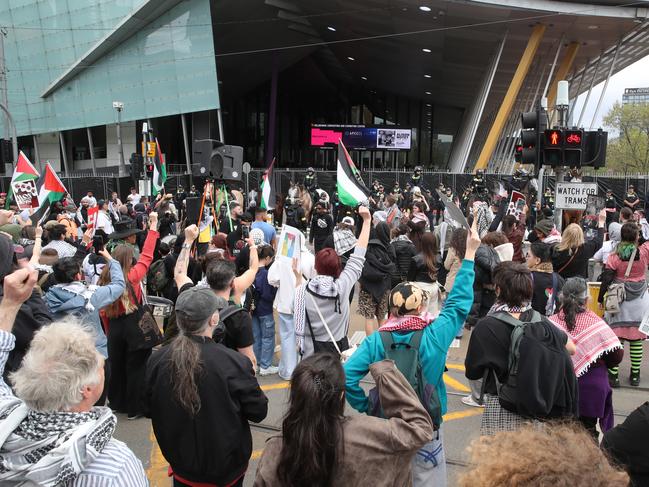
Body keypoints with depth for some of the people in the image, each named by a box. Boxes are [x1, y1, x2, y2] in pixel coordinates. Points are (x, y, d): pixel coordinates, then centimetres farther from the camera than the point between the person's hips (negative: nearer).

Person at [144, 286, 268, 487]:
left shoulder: (156, 360, -17)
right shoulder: (234, 363, -29)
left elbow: (149, 410, -1)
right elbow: (258, 412, -16)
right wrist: (248, 377, 0)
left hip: (180, 462, 3)